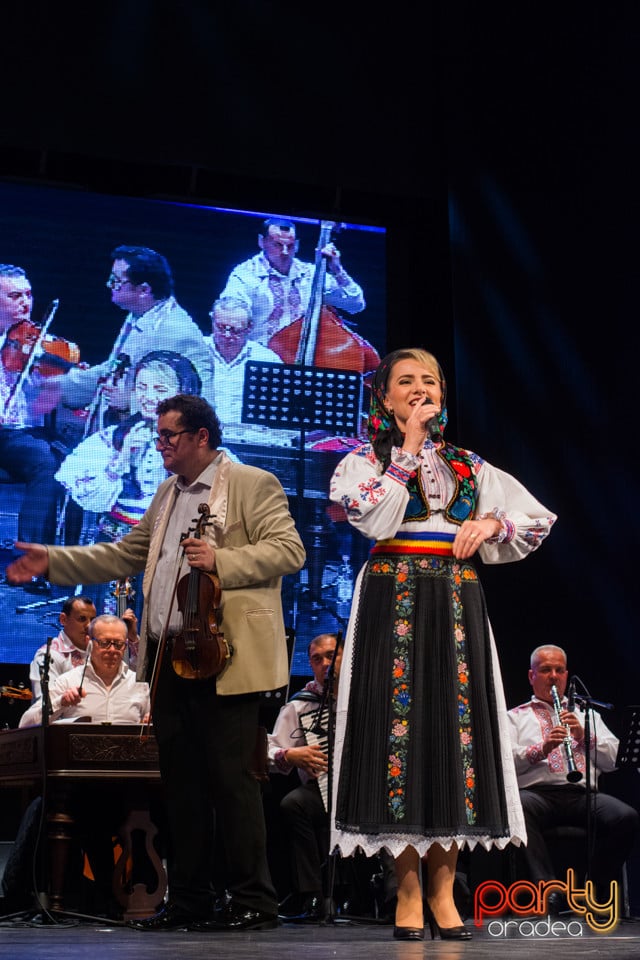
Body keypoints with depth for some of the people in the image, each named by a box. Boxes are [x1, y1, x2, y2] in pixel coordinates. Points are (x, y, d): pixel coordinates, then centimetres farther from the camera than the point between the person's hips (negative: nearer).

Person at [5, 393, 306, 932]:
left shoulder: (253, 484, -3)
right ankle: (189, 900, 19)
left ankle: (254, 902, 1)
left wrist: (221, 561, -22)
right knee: (181, 782, 10)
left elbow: (290, 550, -12)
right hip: (168, 658, 8)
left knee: (231, 779, -6)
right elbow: (126, 555, 23)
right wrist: (54, 561, 15)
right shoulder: (167, 494, 21)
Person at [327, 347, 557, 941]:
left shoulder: (468, 466, 17)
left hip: (457, 606, 3)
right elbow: (374, 519, -12)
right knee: (401, 724, -7)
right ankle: (408, 892, 0)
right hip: (393, 601, -3)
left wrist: (492, 523, -1)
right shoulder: (365, 459, 8)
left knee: (457, 730, -2)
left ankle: (442, 890, 7)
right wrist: (407, 447, -7)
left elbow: (538, 520, 19)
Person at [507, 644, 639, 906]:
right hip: (536, 792, -2)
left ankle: (597, 895, -18)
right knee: (519, 807, -39)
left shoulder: (587, 715, 31)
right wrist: (541, 749, -14)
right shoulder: (515, 717, 23)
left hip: (583, 794, 2)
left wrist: (584, 736, -1)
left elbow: (613, 760, 17)